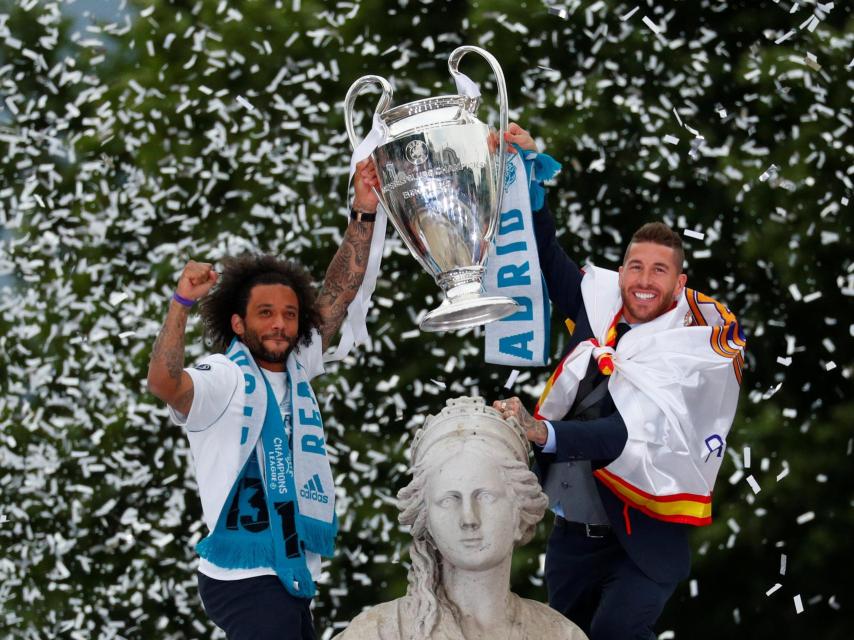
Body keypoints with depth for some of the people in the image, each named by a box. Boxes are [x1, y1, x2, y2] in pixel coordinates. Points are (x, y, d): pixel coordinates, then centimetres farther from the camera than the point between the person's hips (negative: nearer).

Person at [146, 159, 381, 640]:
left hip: (294, 577, 8)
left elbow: (339, 294, 15)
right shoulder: (224, 379, -11)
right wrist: (182, 303, -36)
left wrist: (364, 215, 9)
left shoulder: (297, 370, 12)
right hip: (245, 579, -8)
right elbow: (164, 382, -30)